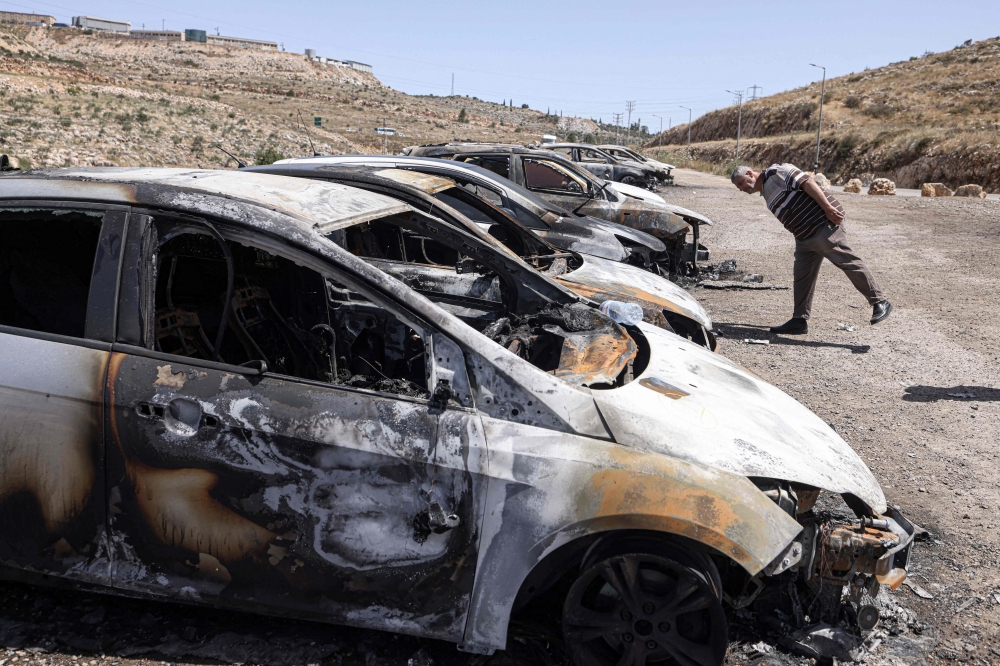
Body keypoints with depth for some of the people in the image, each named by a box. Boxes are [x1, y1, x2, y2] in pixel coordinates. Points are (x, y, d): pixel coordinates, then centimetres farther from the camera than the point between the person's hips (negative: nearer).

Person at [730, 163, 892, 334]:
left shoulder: (775, 173, -5)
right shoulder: (767, 194, 22)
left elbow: (806, 182, -15)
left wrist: (828, 207, -21)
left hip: (824, 224, -10)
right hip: (804, 237, 10)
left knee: (847, 261, -10)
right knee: (801, 278, 9)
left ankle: (879, 303, -4)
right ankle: (799, 321, 14)